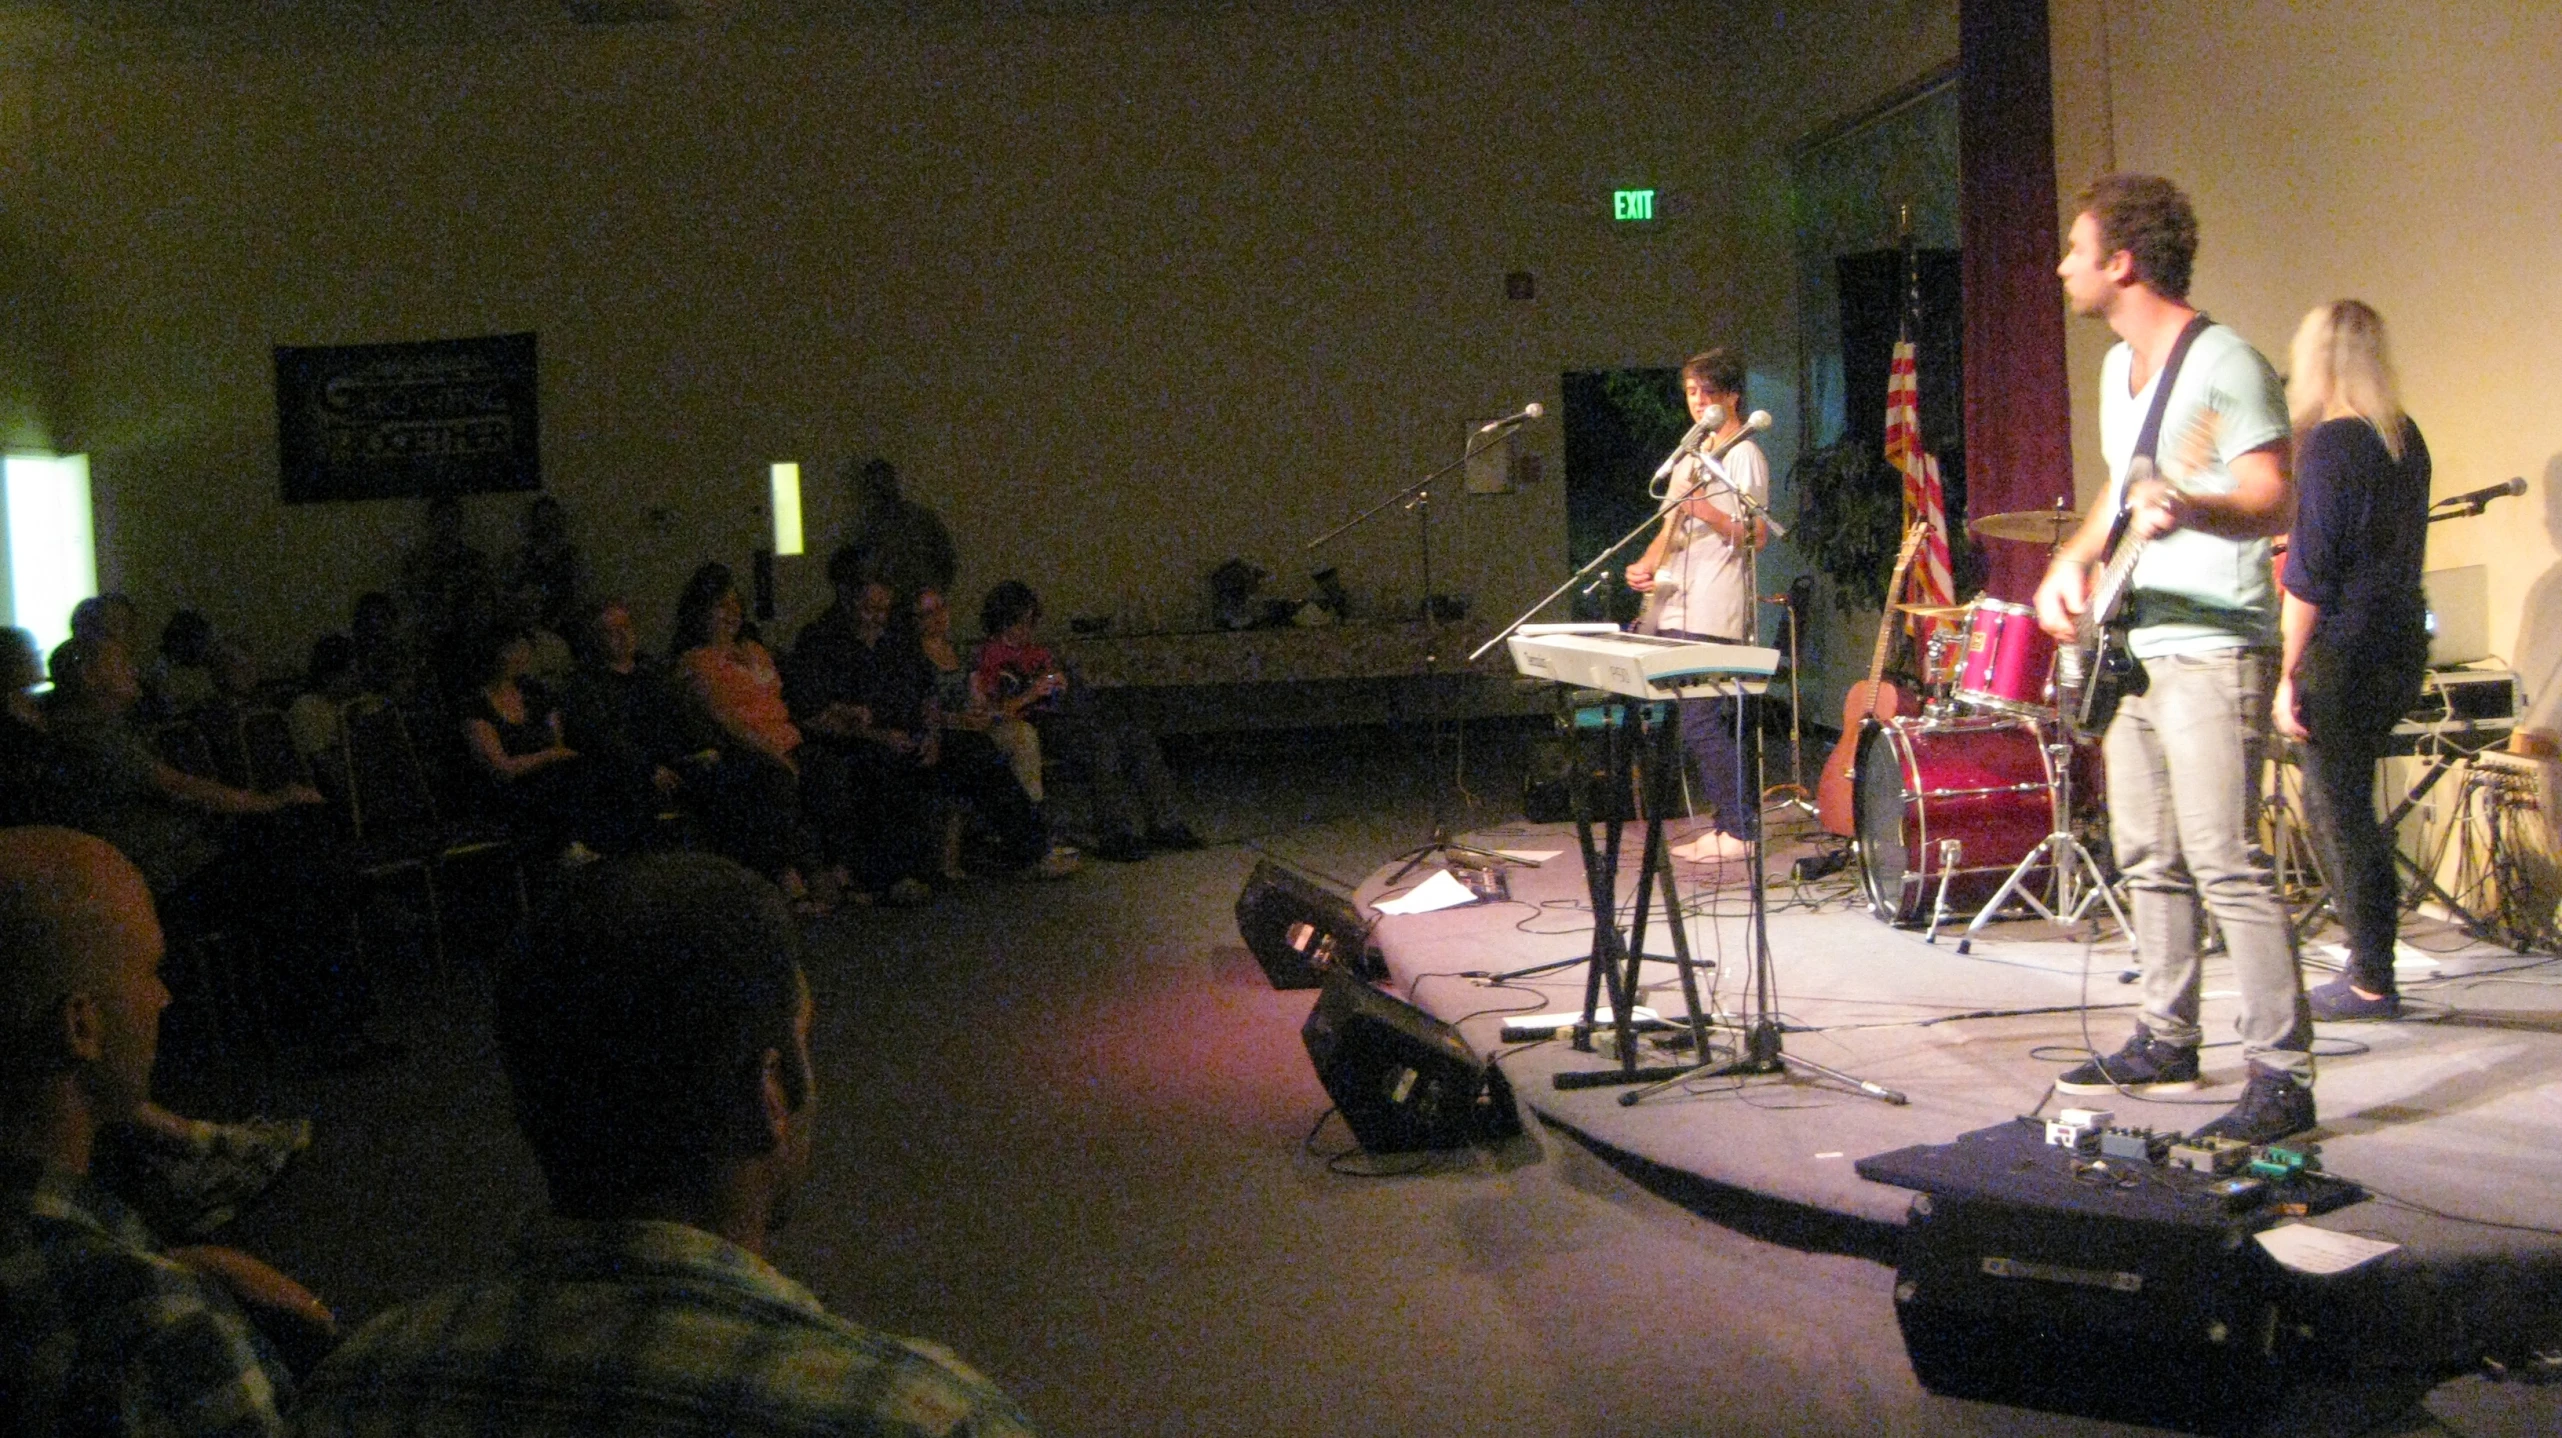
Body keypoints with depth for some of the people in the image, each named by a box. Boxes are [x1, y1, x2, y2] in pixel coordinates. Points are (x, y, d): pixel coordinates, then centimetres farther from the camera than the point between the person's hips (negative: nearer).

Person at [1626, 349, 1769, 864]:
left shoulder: (1744, 455, -4)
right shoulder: (1689, 457, 22)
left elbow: (1758, 536, -11)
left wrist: (1709, 513, -25)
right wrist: (1646, 565, 5)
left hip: (1715, 614, -8)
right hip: (1676, 608, 8)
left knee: (1700, 723, -12)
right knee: (1726, 723, 10)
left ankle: (1738, 830, -5)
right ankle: (1736, 821, 15)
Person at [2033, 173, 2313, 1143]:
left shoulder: (2223, 364, -12)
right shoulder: (2119, 368, 16)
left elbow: (2274, 502, -19)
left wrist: (2186, 505, -38)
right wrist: (2076, 561, 11)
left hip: (2212, 645, -9)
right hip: (2134, 642, 10)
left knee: (2223, 860, -13)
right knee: (2149, 858, 14)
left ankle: (2281, 1074, -10)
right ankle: (2167, 1043, 24)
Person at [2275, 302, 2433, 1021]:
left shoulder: (2329, 443, -14)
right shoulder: (2407, 438, 10)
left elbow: (2309, 574, -16)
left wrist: (2287, 676, -13)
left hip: (2343, 655, -8)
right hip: (2402, 649, 8)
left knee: (2339, 813, 0)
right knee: (2336, 802, 19)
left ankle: (2372, 983, 5)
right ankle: (2369, 962, 23)